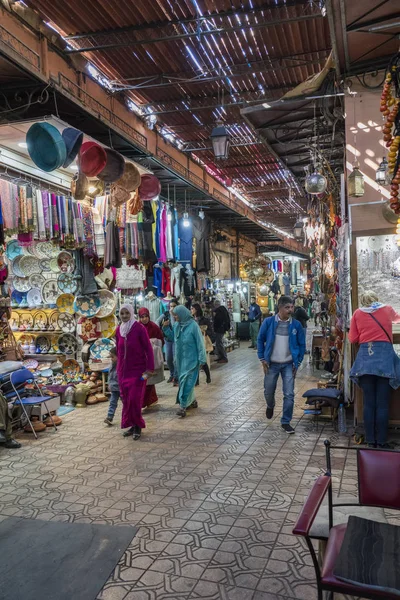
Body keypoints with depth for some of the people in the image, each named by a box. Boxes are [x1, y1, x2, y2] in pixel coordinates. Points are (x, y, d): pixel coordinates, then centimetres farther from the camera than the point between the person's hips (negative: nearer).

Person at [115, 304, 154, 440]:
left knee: (134, 399, -7)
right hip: (123, 371, 5)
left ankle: (137, 426, 11)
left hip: (138, 370, -5)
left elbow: (148, 349, -9)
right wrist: (119, 366, 15)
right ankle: (133, 425, 22)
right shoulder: (118, 330, 5)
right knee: (126, 399, 7)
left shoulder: (139, 328, -10)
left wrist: (149, 369, -13)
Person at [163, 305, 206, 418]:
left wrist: (202, 358, -15)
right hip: (180, 358, 7)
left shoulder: (193, 325, -15)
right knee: (183, 380, 15)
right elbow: (172, 337, 17)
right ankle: (192, 400, 31)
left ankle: (183, 406, -8)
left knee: (187, 381, -9)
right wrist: (165, 328, 2)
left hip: (191, 359, -7)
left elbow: (200, 342, -13)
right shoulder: (176, 325, 4)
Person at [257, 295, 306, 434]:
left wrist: (297, 363, 0)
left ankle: (285, 422, 14)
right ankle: (270, 406, 47)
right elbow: (260, 340, 1)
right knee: (268, 391, 13)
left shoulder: (296, 325, -5)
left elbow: (302, 344, 4)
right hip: (271, 364, 0)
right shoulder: (268, 322, -8)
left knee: (289, 395, -2)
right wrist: (262, 359, -3)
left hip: (288, 365, 0)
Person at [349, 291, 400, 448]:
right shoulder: (387, 309, 13)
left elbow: (353, 339, 10)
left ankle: (370, 441, 9)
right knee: (382, 404, 1)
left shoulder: (357, 313, 11)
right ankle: (381, 442, 4)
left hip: (365, 358, 1)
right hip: (384, 356, -1)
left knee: (368, 403, 4)